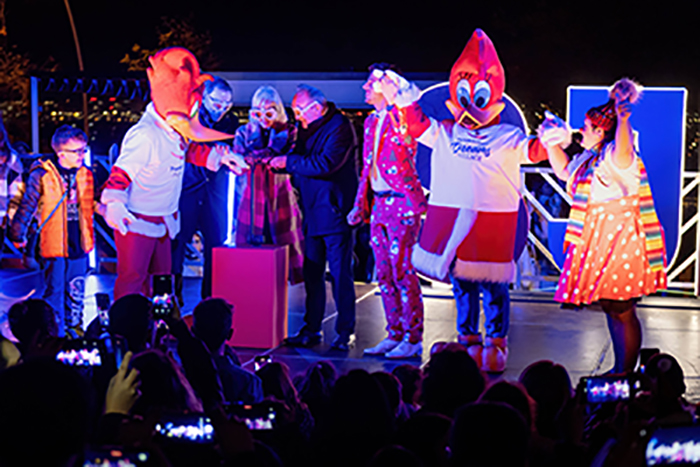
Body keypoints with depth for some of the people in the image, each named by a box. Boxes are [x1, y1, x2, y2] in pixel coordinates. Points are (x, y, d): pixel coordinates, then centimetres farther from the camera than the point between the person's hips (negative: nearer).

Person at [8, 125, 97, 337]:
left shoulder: (86, 174, 4)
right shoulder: (41, 175, -11)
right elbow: (27, 205, -5)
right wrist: (18, 234, -3)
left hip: (80, 243, 4)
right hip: (55, 246, -4)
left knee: (77, 290, 13)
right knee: (55, 290, 2)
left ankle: (74, 325, 28)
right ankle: (56, 333, 13)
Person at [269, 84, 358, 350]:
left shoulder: (340, 128, -10)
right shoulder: (308, 129, 16)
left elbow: (325, 164, -22)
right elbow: (301, 163, 21)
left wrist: (288, 161, -15)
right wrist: (273, 160, 3)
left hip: (335, 213, -8)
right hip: (313, 214, 8)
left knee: (340, 274, -3)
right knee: (312, 273, 9)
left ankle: (345, 332, 4)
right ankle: (311, 329, 17)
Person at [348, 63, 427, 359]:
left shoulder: (401, 116, -8)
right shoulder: (371, 121, 17)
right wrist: (361, 205, 19)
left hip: (401, 203, -8)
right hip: (379, 204, 8)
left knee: (402, 273, -5)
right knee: (384, 275, 10)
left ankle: (412, 339, 3)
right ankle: (395, 334, 19)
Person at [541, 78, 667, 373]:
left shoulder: (615, 157, -15)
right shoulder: (591, 158, 15)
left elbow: (623, 152, -40)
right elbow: (564, 170, 32)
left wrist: (622, 119, -57)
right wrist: (553, 141, 26)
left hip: (620, 244, -10)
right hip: (601, 244, 10)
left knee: (622, 311, -6)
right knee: (611, 308, 14)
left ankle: (627, 375, 2)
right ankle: (619, 370, 23)